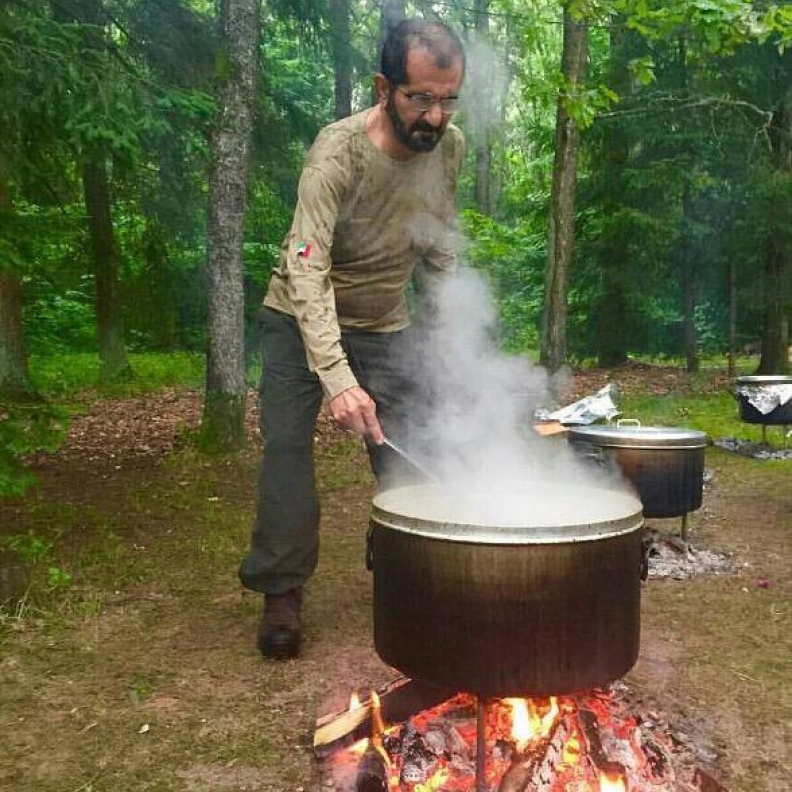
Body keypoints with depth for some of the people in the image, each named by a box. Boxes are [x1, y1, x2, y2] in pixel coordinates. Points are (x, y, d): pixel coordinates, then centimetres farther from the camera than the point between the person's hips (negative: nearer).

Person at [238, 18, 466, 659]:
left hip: (385, 323, 4)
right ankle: (283, 589, 4)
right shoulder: (338, 153, -28)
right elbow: (306, 268, -39)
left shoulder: (450, 147, -10)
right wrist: (337, 376, -49)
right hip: (302, 319, -3)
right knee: (288, 445, -9)